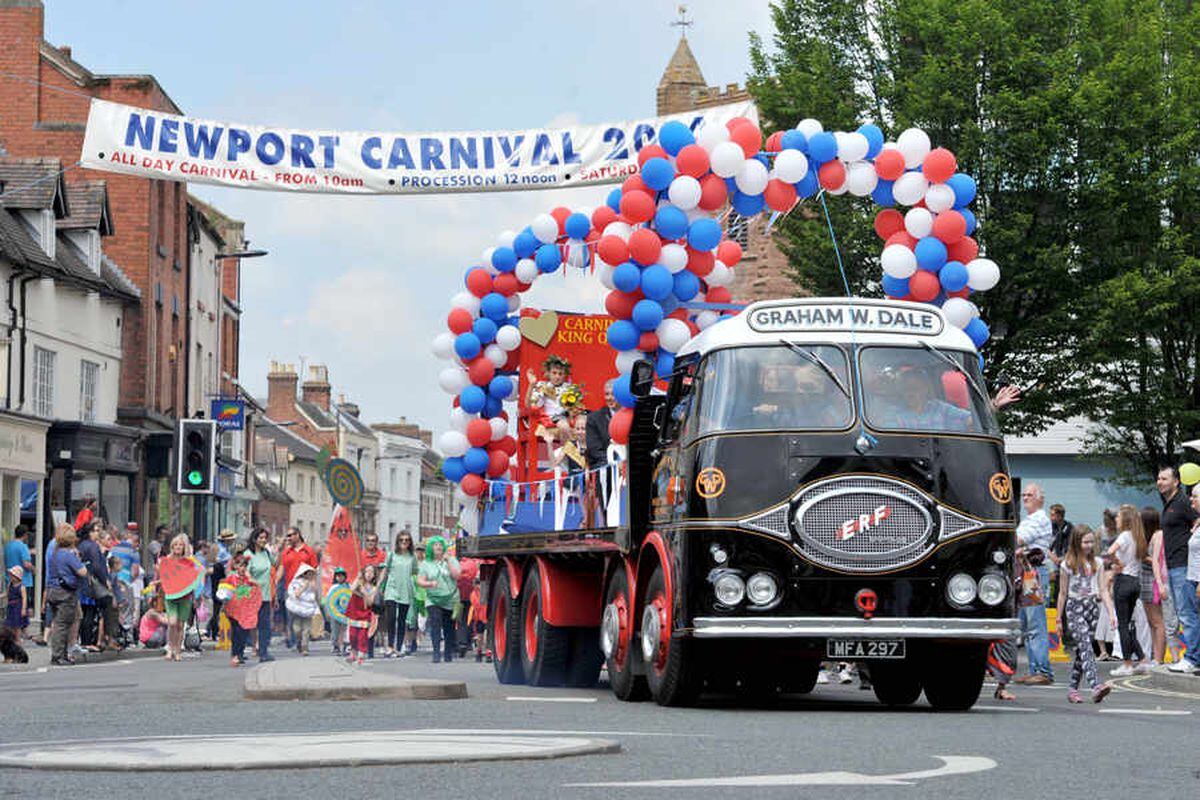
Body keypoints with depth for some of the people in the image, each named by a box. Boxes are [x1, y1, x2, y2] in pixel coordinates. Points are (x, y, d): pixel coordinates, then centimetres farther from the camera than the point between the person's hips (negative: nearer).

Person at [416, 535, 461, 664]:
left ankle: (449, 653, 16)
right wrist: (430, 584, -19)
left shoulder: (451, 560, 6)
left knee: (449, 628, 4)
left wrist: (448, 561, -13)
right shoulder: (425, 564, 7)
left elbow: (456, 575, -7)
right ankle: (436, 653, -22)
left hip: (450, 600, 1)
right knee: (435, 623, -18)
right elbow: (419, 581, 0)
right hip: (433, 599, -1)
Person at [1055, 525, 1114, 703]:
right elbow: (1063, 593, 4)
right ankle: (1096, 687, -33)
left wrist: (1111, 614, -2)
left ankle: (1073, 689, 14)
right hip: (1074, 608, -4)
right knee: (1086, 647, -18)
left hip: (1092, 607, 4)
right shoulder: (1067, 565, 0)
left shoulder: (1097, 563, 10)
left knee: (1081, 650, 5)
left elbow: (1103, 591, 8)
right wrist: (1059, 619, 6)